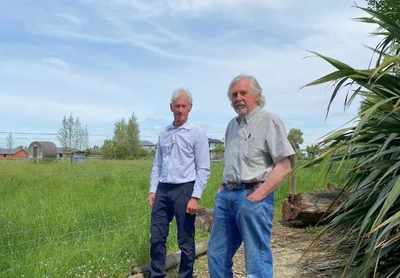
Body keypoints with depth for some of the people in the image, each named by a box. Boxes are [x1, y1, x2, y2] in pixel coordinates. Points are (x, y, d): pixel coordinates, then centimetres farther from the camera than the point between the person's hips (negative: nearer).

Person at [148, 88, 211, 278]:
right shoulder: (163, 134, 11)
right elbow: (157, 165, 14)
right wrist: (152, 190, 7)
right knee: (156, 238, 8)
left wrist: (195, 197, -15)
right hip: (163, 190, 5)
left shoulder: (197, 134, -4)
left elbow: (203, 169, -8)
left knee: (186, 241, 7)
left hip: (184, 190, -4)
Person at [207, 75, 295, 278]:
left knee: (257, 261, 1)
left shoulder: (269, 121, -5)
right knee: (216, 255, 14)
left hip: (253, 196, -7)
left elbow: (284, 166, -12)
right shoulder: (232, 125, 16)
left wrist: (257, 195, -18)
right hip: (226, 195, 7)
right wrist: (223, 187, 11)